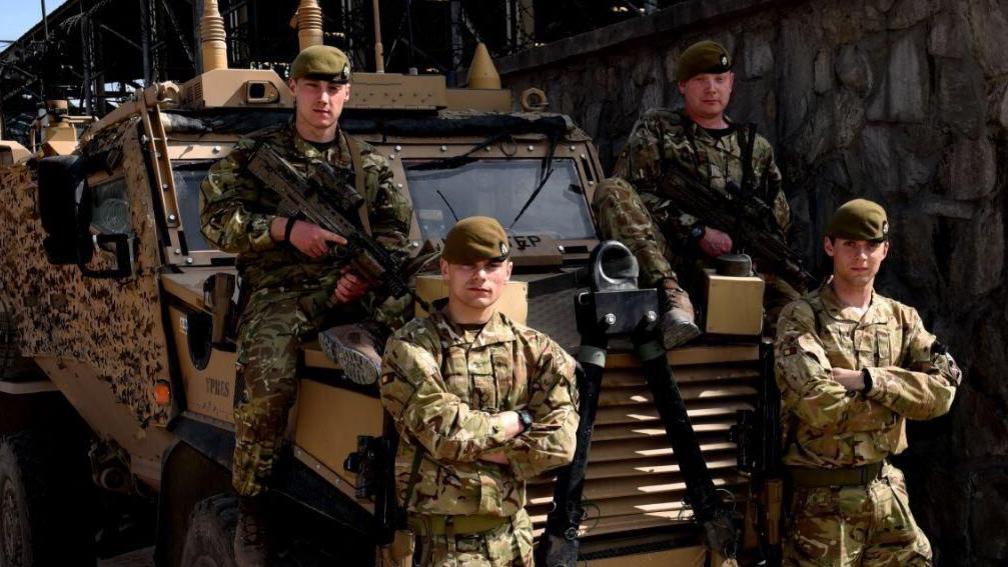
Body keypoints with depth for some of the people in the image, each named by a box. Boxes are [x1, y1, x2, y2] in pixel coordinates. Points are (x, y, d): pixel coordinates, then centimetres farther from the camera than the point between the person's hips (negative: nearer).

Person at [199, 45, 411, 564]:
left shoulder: (369, 163, 19)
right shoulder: (255, 153, 10)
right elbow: (215, 218, 2)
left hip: (353, 289, 3)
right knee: (270, 385, -32)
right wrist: (287, 229, -11)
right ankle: (250, 509, -13)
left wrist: (367, 273, -9)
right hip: (278, 291, -3)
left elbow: (397, 231, 12)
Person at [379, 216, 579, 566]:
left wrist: (474, 447, -12)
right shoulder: (411, 347, -5)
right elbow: (443, 430, -17)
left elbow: (559, 442, -5)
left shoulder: (536, 350, 5)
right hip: (439, 539, -4)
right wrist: (519, 419, -6)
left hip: (512, 534, 4)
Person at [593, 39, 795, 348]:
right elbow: (637, 193, -1)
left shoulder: (756, 147, 22)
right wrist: (697, 231, -13)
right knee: (612, 192, -31)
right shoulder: (656, 129, 12)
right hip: (663, 259, -1)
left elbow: (779, 217, 24)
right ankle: (672, 297, -44)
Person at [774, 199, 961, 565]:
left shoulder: (901, 318, 7)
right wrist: (901, 396, -10)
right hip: (823, 499, -5)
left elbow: (942, 391, -6)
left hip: (887, 491, 5)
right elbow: (823, 407, -23)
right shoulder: (801, 319, -10)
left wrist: (867, 380, -18)